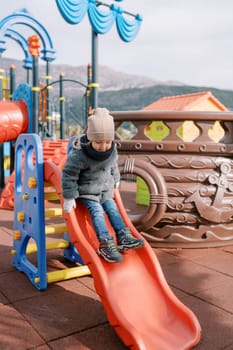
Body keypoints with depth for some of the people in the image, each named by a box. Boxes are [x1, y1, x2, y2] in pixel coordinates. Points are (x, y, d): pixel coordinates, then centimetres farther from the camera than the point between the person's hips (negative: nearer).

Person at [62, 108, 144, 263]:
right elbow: (69, 174, -21)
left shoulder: (112, 149, -8)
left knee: (112, 209, -2)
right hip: (87, 191, -6)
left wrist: (115, 181, 26)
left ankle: (124, 237, -3)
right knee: (97, 211, -19)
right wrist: (69, 197, -19)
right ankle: (106, 243, -27)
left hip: (105, 189, 6)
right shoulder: (79, 154, -27)